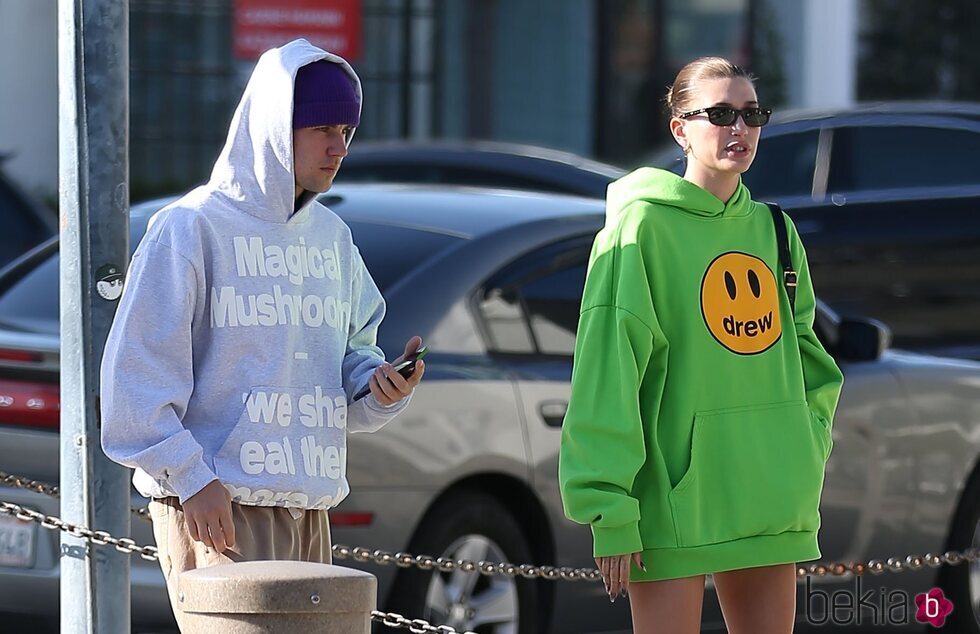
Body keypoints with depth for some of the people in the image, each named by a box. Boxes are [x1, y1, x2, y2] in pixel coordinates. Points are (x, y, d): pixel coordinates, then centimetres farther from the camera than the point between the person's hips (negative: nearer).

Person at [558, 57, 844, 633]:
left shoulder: (772, 230, 12)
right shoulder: (643, 224, -7)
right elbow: (607, 372, -12)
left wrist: (808, 449, 9)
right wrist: (611, 510, -17)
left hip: (769, 497, 6)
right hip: (676, 495, -6)